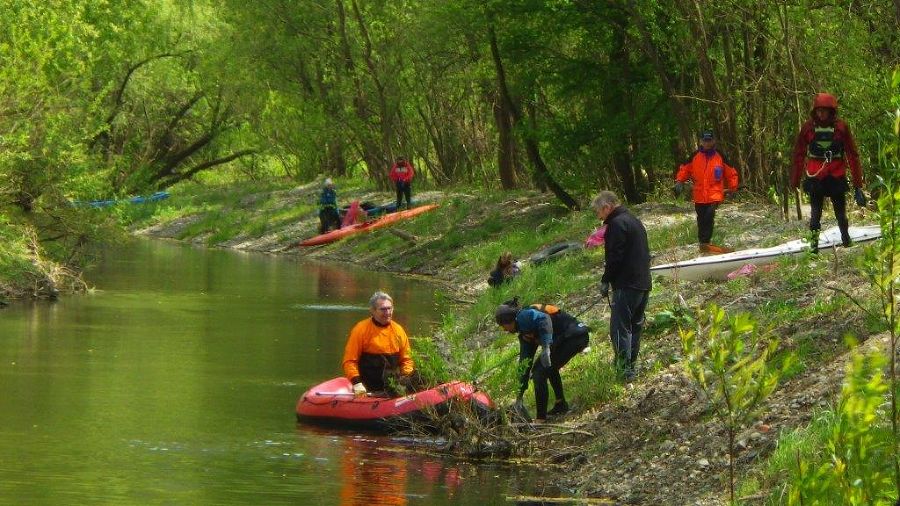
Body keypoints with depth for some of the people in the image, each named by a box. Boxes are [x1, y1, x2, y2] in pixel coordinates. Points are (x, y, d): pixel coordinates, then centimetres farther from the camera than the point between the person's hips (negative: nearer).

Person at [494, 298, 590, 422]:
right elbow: (524, 363, 24)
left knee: (539, 372, -10)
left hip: (572, 336, -11)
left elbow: (544, 319, -27)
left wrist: (546, 347, -35)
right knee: (550, 367, 33)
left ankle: (541, 418, -7)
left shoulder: (524, 316, -6)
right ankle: (561, 405, 43)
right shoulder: (524, 334, 22)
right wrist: (519, 396, 24)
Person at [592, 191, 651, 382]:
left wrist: (606, 280, -7)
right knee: (635, 326, 16)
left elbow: (615, 257, -17)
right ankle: (631, 365, 22)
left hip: (626, 286, -10)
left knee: (619, 328, -8)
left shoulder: (617, 224, -12)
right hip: (644, 284, 10)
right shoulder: (634, 221, 19)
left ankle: (624, 370, -10)